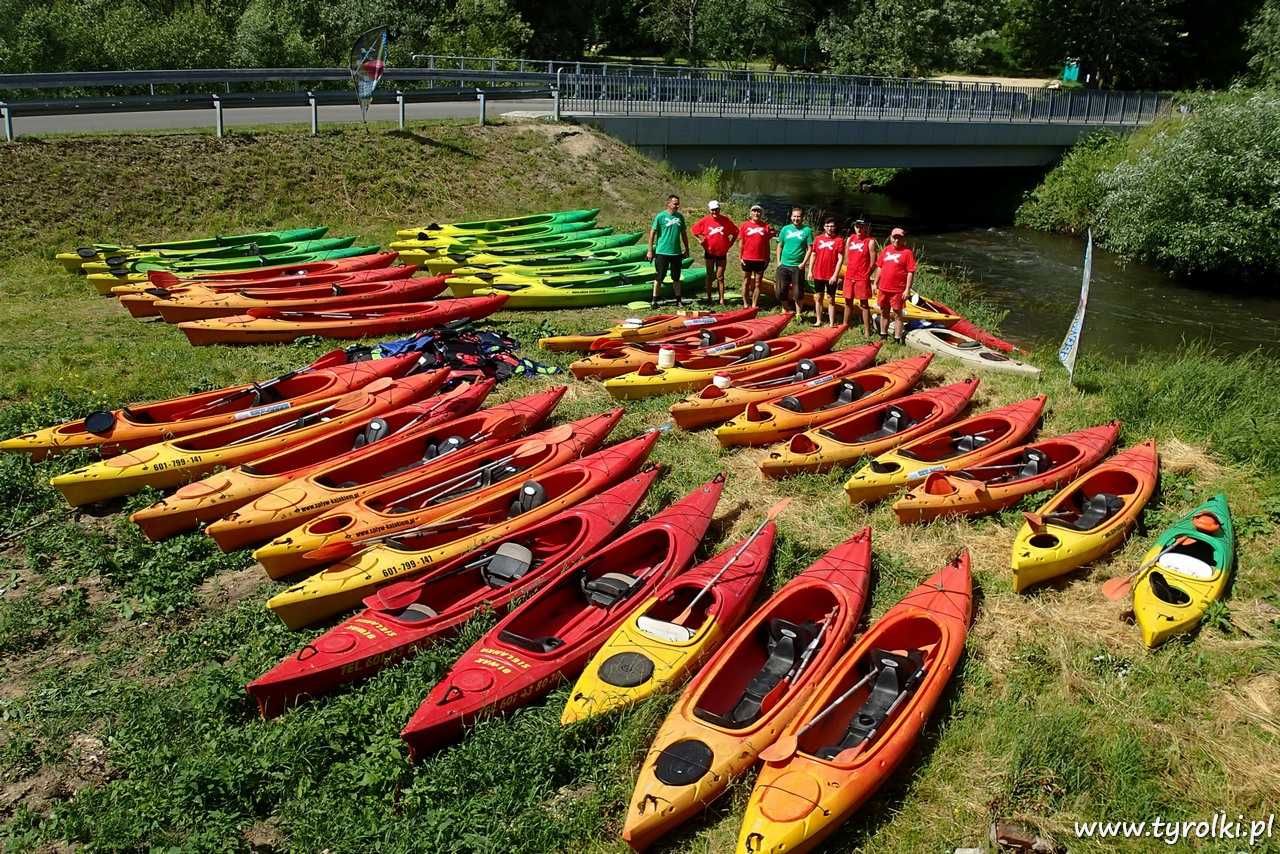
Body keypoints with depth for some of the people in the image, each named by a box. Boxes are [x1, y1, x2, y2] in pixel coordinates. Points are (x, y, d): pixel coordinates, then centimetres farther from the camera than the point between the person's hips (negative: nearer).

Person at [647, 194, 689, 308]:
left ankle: (678, 299, 19)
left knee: (676, 277, 11)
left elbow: (684, 233, 15)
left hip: (677, 252, 4)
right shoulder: (660, 216, -7)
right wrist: (650, 250, -7)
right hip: (662, 252, -4)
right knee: (659, 277, 0)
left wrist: (686, 249, 16)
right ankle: (654, 300, 6)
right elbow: (652, 233, -5)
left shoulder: (680, 217, 7)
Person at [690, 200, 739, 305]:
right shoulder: (705, 221, -5)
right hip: (709, 252, 0)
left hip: (722, 253, 0)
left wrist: (730, 243, 3)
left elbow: (735, 231, 9)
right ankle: (708, 298, 15)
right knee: (709, 276, 8)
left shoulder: (725, 220, -3)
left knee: (720, 277, 3)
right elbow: (695, 230, 7)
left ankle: (722, 299, 5)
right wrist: (700, 240, 0)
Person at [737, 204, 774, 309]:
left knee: (758, 283, 4)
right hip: (747, 259, 0)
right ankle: (745, 304, 14)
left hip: (761, 260, 1)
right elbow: (741, 242, 4)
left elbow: (767, 244, 8)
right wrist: (740, 257, -3)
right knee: (746, 281, 7)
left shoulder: (766, 226, 3)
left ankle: (754, 305, 10)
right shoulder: (744, 225, 2)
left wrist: (767, 258, 5)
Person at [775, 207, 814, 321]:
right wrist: (778, 261, 4)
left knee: (798, 291, 0)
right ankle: (785, 310, 24)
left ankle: (798, 313, 11)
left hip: (798, 266, -3)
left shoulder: (807, 230, -2)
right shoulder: (785, 229, 6)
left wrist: (804, 263, -11)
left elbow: (810, 248, -3)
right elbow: (780, 246, 11)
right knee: (781, 289, 5)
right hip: (784, 265, 3)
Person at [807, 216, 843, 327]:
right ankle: (818, 321, 20)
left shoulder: (839, 240, -6)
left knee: (830, 299, 2)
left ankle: (832, 323, 6)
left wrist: (835, 275, -15)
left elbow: (840, 259, -9)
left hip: (831, 276, -4)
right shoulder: (818, 239, 5)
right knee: (818, 298, 10)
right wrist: (810, 271, 6)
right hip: (818, 275, 4)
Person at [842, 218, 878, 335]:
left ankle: (867, 331, -2)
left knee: (864, 304, -3)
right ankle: (845, 326, 26)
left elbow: (873, 262, -7)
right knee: (848, 302, 14)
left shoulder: (870, 241, -6)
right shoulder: (850, 239, 10)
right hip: (849, 276, 5)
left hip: (862, 278, -5)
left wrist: (866, 275, -7)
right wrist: (850, 271, 9)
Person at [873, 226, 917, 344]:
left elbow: (911, 272, -11)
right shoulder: (886, 250, 9)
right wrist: (875, 283, 12)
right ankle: (883, 336, 30)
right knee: (883, 312, 16)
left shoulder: (907, 252, -8)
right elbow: (879, 267, 15)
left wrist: (907, 289, -15)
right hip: (883, 288, 6)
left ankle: (898, 339, 6)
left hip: (898, 290, -6)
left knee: (897, 314, 1)